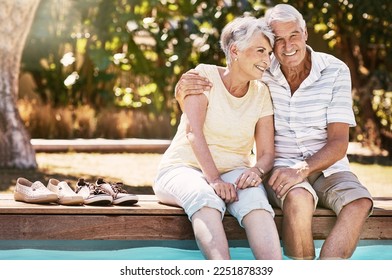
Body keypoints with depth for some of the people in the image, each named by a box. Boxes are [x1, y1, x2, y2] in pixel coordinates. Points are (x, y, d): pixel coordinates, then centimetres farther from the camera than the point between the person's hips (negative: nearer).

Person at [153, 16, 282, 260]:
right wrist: (213, 179, -30)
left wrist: (257, 170, -22)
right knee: (204, 196, -39)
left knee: (254, 197, -33)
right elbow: (193, 131, -17)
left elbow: (266, 153, 3)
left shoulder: (261, 94, 6)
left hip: (233, 172, 3)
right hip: (184, 168, -3)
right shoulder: (204, 76, -4)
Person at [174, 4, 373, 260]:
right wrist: (182, 89, -22)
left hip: (327, 167, 1)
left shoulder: (335, 71, -4)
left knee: (359, 202, -31)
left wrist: (303, 169, -26)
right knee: (298, 199, -36)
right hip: (280, 167, -1)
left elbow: (339, 142, -8)